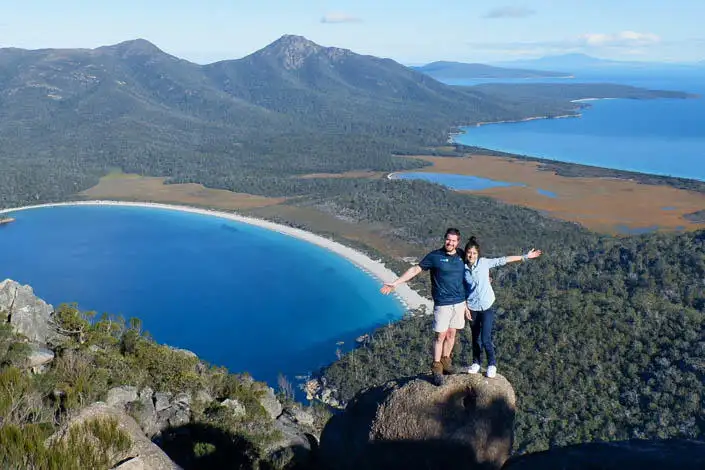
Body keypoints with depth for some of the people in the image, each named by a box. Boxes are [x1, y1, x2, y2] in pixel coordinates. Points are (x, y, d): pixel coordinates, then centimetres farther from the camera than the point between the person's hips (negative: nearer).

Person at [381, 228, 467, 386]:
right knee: (440, 336, 0)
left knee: (451, 334, 12)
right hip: (443, 303, -4)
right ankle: (436, 367, 11)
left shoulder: (462, 255, 4)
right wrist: (395, 283, -9)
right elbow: (415, 269, -6)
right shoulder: (435, 256, -8)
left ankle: (445, 360, 28)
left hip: (460, 302, 4)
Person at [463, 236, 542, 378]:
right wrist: (465, 308, -2)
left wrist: (525, 257, -3)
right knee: (476, 338, 13)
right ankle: (476, 363, 33)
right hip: (472, 307, 2)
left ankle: (492, 364, 13)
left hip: (487, 306, -2)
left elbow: (504, 260, -5)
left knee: (485, 338, -8)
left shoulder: (484, 262, -8)